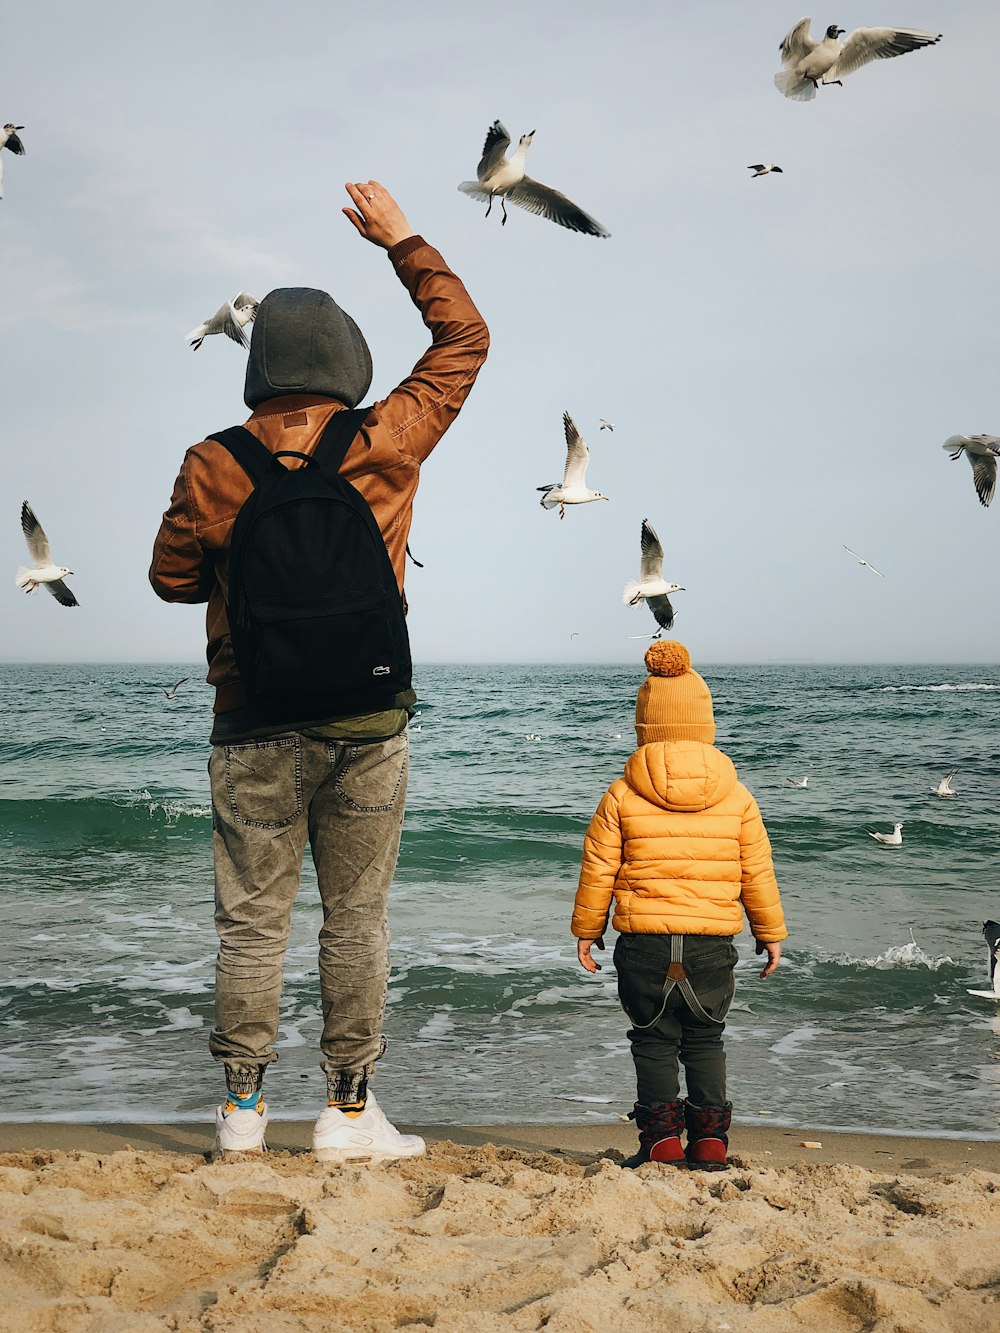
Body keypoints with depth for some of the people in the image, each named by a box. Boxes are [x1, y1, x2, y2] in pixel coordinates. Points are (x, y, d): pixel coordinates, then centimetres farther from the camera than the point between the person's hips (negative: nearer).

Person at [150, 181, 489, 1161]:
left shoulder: (212, 467, -5)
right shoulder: (385, 448, -5)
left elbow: (172, 577, 6)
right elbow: (465, 339, 9)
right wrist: (402, 241, 17)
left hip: (253, 725, 1)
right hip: (366, 723, 0)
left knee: (251, 922, 8)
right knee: (356, 920, 7)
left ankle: (243, 1106, 16)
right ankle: (349, 1113, 13)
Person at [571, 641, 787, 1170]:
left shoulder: (622, 795, -4)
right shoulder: (737, 797, 1)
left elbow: (598, 870, -1)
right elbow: (757, 873, 5)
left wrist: (586, 930, 11)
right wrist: (770, 933, 16)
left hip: (643, 941, -2)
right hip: (713, 943, 2)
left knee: (653, 1039, 11)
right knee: (705, 1040, 15)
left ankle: (662, 1137, 9)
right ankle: (710, 1138, 14)